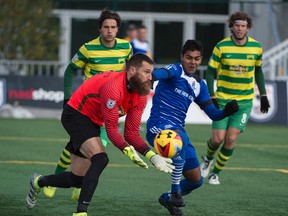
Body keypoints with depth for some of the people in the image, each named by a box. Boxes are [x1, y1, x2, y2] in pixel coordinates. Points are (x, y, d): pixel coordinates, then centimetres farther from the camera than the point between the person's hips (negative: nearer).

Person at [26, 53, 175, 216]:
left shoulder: (141, 96, -6)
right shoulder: (113, 87, -31)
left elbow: (132, 133, -6)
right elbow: (111, 129, -29)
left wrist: (152, 156, -20)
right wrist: (128, 151, -42)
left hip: (92, 123, 9)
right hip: (75, 115, -9)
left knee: (78, 180, 11)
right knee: (100, 159, -30)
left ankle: (39, 182, 39)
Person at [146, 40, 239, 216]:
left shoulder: (199, 85, 15)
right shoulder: (175, 71, -5)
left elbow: (213, 114, 16)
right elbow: (159, 74, -30)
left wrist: (227, 111, -6)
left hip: (178, 130, 7)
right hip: (158, 126, -7)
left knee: (196, 180, 8)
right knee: (180, 138, -42)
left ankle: (168, 198, 37)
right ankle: (175, 192, -31)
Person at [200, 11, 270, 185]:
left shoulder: (256, 47, -1)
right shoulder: (221, 47, -9)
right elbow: (210, 73, -4)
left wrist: (263, 95, 12)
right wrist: (212, 97, -14)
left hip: (245, 101, 1)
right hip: (223, 99, -1)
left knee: (231, 139, -10)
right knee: (218, 139, -7)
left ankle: (216, 172, 9)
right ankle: (208, 158, 28)